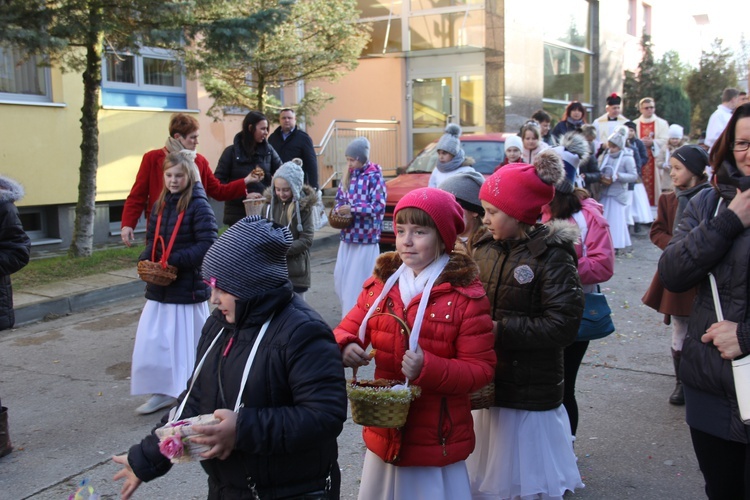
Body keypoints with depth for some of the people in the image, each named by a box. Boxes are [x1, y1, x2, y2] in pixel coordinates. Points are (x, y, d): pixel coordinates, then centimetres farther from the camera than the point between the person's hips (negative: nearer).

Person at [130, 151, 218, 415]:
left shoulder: (198, 205, -11)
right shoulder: (161, 204, 9)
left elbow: (207, 244, -18)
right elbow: (152, 238, 16)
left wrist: (174, 261, -21)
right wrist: (146, 259, -4)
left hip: (188, 287, -6)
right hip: (159, 287, 6)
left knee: (184, 343, 5)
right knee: (151, 341, 8)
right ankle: (163, 392, 23)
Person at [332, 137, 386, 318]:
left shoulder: (374, 176, -9)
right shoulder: (348, 176, 9)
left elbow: (379, 206, -17)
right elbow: (340, 198, 16)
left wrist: (352, 209, -20)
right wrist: (338, 211, -6)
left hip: (366, 237, -7)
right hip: (347, 236, 7)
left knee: (359, 281, -3)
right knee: (340, 277, 10)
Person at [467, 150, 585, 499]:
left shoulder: (552, 257, -13)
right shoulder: (485, 250, 4)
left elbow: (563, 326, -20)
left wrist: (500, 330, -21)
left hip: (531, 397, -6)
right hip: (487, 387, 6)